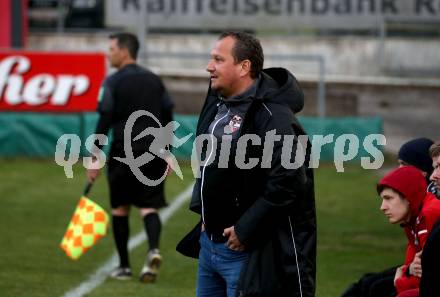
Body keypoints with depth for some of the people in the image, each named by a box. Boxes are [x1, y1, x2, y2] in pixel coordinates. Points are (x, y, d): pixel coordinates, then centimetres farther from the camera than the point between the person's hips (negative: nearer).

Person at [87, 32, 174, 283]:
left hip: (124, 150, -4)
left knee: (120, 208, 10)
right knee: (149, 206, 3)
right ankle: (154, 248, -24)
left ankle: (124, 266, 13)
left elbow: (105, 122, -10)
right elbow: (168, 118, 12)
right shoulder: (154, 80, 11)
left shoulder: (113, 82, -5)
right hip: (153, 151, 4)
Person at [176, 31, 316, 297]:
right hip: (209, 243, 9)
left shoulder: (272, 116, -19)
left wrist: (245, 230, -21)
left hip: (246, 251, -9)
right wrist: (203, 213, 13)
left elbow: (289, 183, -26)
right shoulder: (217, 105, 10)